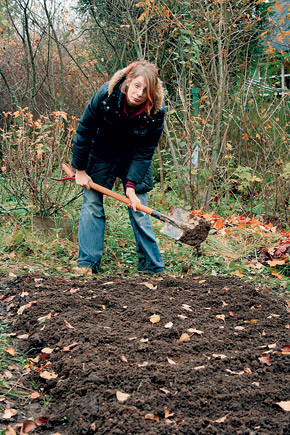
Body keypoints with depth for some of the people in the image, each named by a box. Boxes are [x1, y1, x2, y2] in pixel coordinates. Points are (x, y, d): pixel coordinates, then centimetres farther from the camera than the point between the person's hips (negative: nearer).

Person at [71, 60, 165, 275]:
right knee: (92, 203, -4)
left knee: (138, 207, -1)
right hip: (102, 153, 0)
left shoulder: (156, 111, -26)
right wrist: (80, 170, -11)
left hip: (134, 157, 0)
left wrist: (131, 185, -25)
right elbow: (84, 130, -15)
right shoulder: (106, 94, -28)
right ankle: (87, 264, 4)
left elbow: (144, 152, -18)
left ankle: (153, 267, 8)